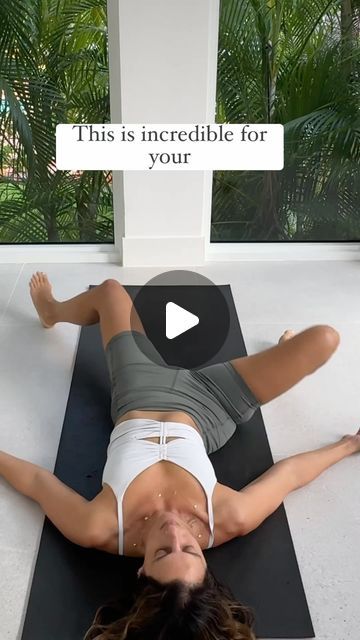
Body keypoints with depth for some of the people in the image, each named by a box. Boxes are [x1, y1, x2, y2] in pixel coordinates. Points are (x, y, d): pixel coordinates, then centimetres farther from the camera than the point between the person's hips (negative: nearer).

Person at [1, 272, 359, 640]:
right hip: (202, 407, 0)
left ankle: (52, 313, 50)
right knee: (323, 339, 4)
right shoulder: (228, 522, -34)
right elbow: (289, 472, -17)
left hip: (139, 393, 1)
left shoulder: (99, 530, -36)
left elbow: (38, 480, -20)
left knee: (111, 290, 13)